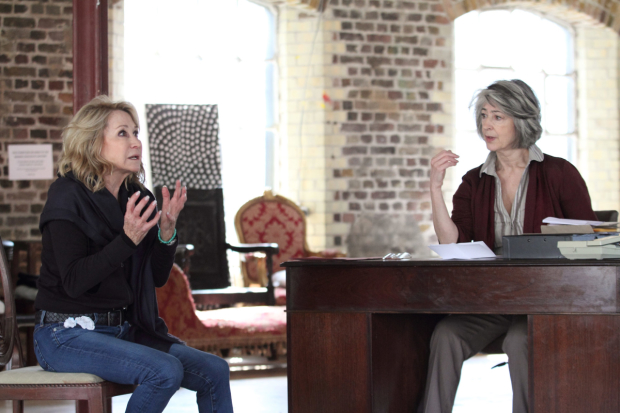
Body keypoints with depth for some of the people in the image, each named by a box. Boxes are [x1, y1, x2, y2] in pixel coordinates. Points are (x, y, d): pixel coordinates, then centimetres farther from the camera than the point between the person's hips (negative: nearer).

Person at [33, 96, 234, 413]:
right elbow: (74, 281, -20)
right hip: (69, 334, -7)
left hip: (124, 328, 7)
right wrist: (128, 239, -27)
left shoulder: (136, 197, 9)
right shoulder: (68, 197, -11)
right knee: (165, 371, -28)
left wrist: (166, 230, -7)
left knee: (215, 371, -7)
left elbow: (158, 277, 11)